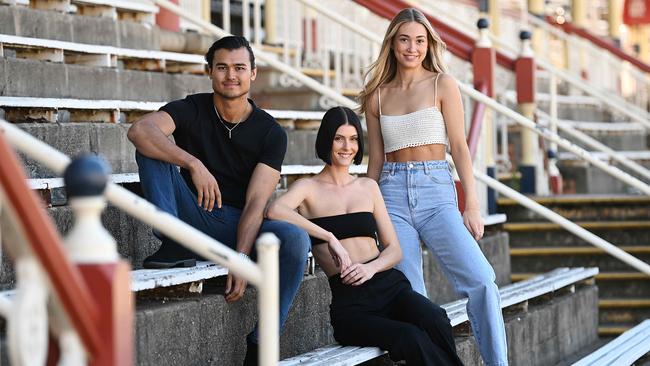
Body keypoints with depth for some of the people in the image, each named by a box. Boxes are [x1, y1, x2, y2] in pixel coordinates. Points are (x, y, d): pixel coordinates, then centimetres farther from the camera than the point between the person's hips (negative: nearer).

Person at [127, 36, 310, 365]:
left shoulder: (271, 133, -2)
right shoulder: (192, 110, -2)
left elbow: (255, 202, -12)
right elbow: (140, 130, -24)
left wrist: (241, 259, -27)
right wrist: (194, 164, -37)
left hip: (239, 225, 0)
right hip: (195, 217, 0)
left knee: (294, 237, -31)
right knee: (152, 148, -16)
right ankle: (174, 246, -31)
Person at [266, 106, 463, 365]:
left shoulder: (368, 187, 20)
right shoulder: (309, 188, 6)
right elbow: (274, 210, -17)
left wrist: (371, 267, -5)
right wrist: (330, 237, -21)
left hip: (389, 284, 4)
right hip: (349, 303, -4)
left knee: (435, 322, -32)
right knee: (412, 339, -34)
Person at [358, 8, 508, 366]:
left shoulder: (442, 84, 4)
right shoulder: (377, 95, 11)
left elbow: (459, 146, 0)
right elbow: (375, 159, 15)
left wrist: (472, 204, -6)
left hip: (435, 190, -2)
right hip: (392, 193, 2)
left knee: (481, 280, -18)